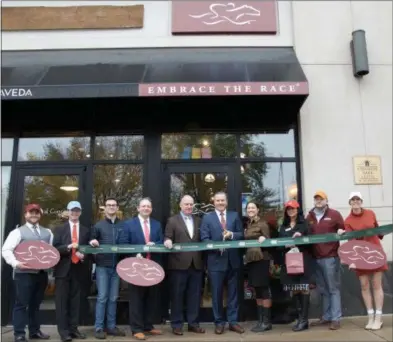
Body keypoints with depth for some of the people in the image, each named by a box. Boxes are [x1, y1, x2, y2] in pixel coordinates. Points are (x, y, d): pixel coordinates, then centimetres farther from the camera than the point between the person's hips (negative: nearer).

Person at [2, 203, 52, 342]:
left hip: (42, 273, 5)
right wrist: (16, 263, -21)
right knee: (21, 304, 1)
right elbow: (6, 250, -8)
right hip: (24, 274, -5)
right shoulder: (18, 232, -2)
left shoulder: (47, 232, 14)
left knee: (36, 304, 16)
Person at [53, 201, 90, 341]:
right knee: (62, 301, 1)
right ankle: (63, 330, 6)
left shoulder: (86, 230, 10)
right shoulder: (60, 229, 5)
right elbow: (55, 248, -4)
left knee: (75, 300, 8)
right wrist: (68, 247, -19)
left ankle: (73, 328, 16)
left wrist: (84, 256, -11)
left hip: (78, 269, 2)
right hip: (63, 269, -2)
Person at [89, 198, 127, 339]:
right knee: (102, 297, -1)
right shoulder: (98, 225, 3)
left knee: (113, 298, 9)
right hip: (102, 266, -2)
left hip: (117, 265, 2)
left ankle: (111, 326, 19)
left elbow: (127, 243, 8)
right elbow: (92, 243, 5)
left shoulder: (123, 225, 6)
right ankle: (99, 328, 8)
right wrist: (93, 243, -17)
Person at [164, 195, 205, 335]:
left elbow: (202, 239, 13)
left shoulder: (198, 220, 14)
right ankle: (177, 324, 15)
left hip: (196, 263, 4)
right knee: (177, 295, 4)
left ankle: (193, 323, 21)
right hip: (179, 263, -4)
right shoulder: (172, 220, 2)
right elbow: (167, 238, -2)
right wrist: (168, 241, -24)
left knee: (194, 295, 10)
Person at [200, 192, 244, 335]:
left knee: (233, 292, 11)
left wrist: (232, 235, -14)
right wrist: (217, 247, -20)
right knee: (217, 293, 7)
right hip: (216, 260, -2)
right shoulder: (207, 218, 2)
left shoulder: (234, 216, 9)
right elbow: (204, 239, -5)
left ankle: (233, 321, 22)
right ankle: (219, 322, 19)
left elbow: (241, 234, 6)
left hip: (233, 260, 2)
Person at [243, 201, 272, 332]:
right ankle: (260, 320, 19)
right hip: (250, 259, 7)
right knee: (257, 291, 11)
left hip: (261, 259, -7)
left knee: (264, 290, -2)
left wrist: (263, 240, -29)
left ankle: (267, 321, 5)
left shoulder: (263, 224, -7)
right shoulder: (248, 225, 12)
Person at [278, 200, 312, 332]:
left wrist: (300, 236, -18)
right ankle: (300, 317, 15)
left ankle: (304, 319, -1)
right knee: (294, 289, 6)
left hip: (303, 258, -4)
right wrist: (286, 245, -10)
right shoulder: (283, 226, 15)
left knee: (303, 287, -5)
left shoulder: (304, 223, 4)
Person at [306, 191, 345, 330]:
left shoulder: (334, 214, 1)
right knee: (322, 289, 12)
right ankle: (326, 316, 21)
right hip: (316, 257, 5)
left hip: (331, 257, -5)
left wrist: (341, 232, -21)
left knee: (333, 288, 0)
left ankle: (335, 318, 6)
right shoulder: (309, 217, 12)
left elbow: (344, 230, 1)